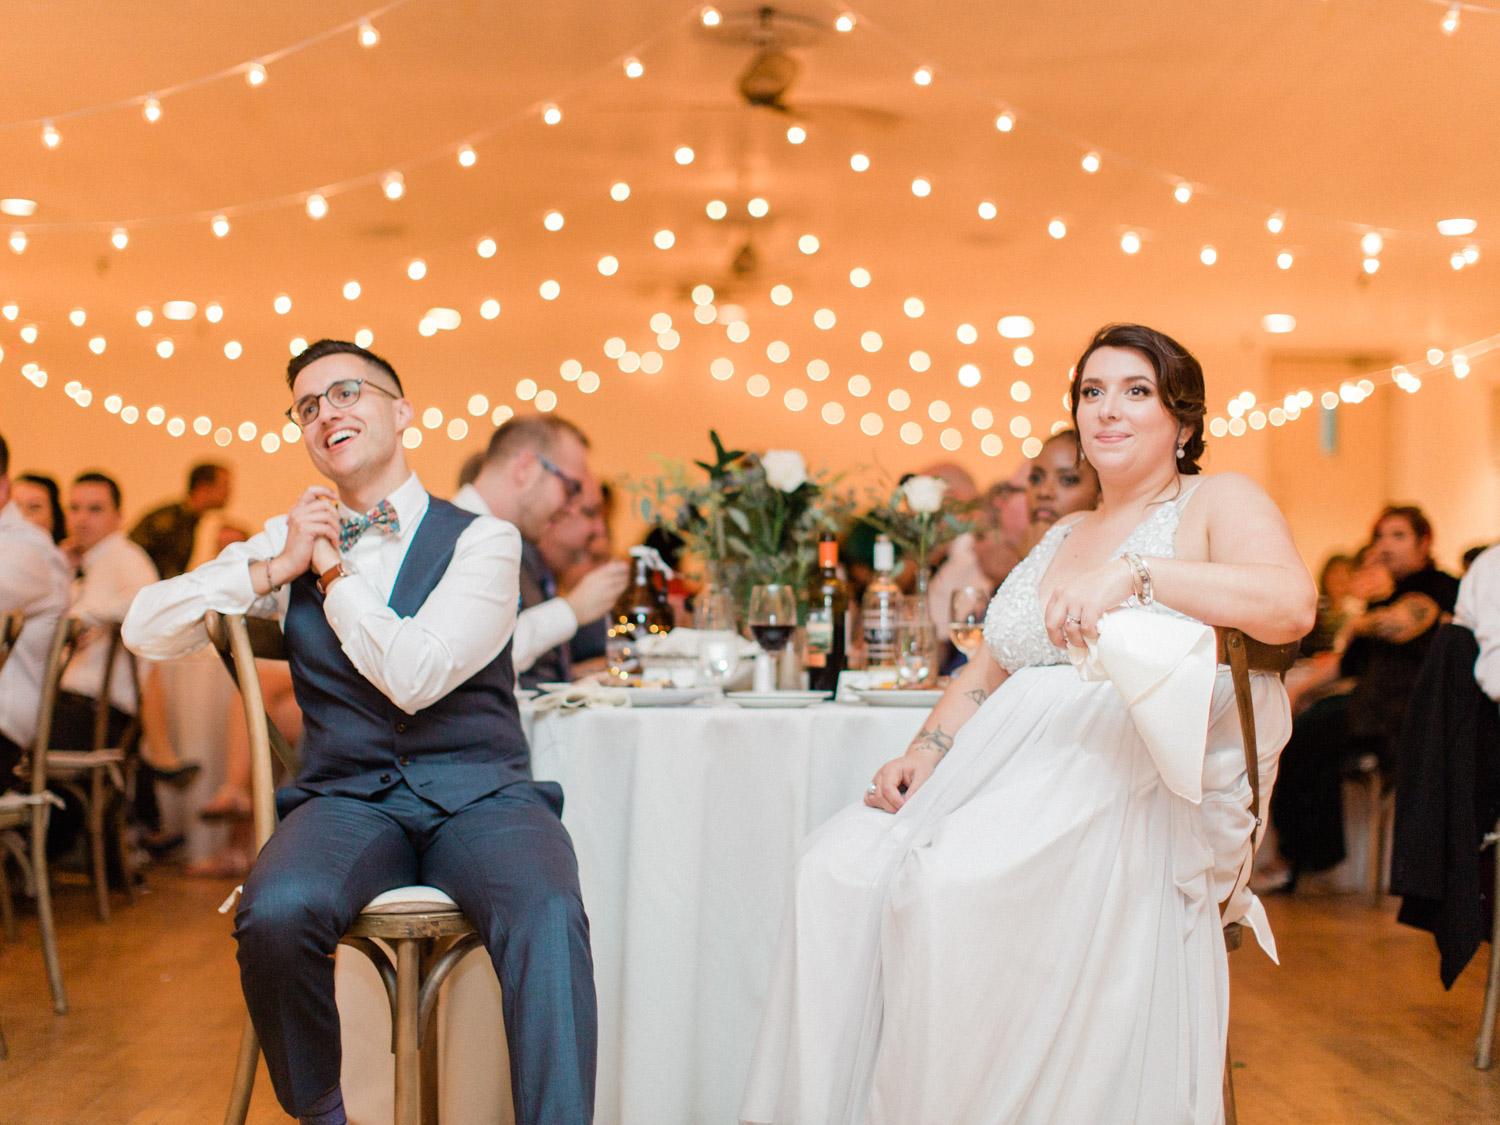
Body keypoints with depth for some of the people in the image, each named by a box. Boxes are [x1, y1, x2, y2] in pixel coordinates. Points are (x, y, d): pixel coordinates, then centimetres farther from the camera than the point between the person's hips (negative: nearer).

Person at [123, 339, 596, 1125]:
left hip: (479, 794, -2)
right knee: (274, 914, -31)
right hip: (348, 798, 2)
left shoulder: (481, 540, 2)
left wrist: (331, 568, -1)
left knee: (547, 917, -35)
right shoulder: (288, 541, 14)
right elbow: (145, 631, 9)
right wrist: (275, 569, -1)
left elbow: (415, 675, -13)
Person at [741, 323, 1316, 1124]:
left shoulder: (1218, 502, 6)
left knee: (950, 880, -33)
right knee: (839, 867, -19)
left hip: (1137, 774, -6)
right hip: (1010, 761, 7)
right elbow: (987, 672, 24)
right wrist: (927, 749, 4)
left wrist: (1137, 572, -24)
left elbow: (1291, 605, -15)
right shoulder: (1059, 537, 27)